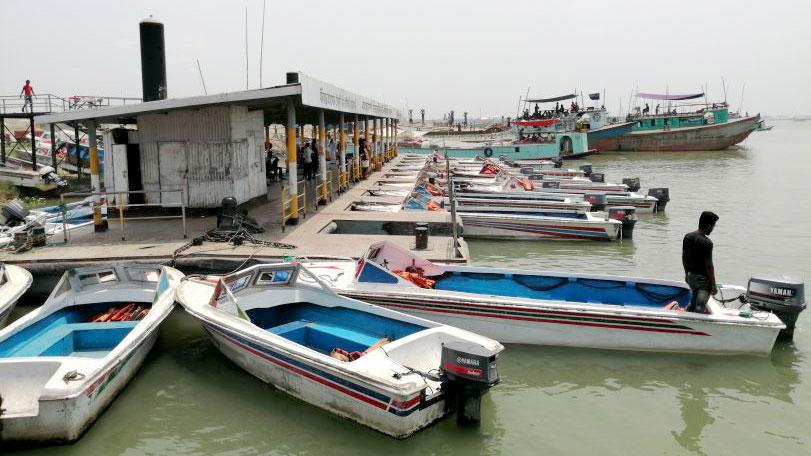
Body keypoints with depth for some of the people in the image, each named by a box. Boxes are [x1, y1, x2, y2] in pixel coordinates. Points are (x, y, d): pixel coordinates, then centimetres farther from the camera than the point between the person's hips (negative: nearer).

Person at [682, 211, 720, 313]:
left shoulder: (687, 237, 0)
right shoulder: (706, 242, -22)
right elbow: (709, 265, -20)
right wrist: (713, 285, -13)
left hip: (691, 276, 7)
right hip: (703, 278, -7)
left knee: (691, 304, 23)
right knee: (700, 308, 2)